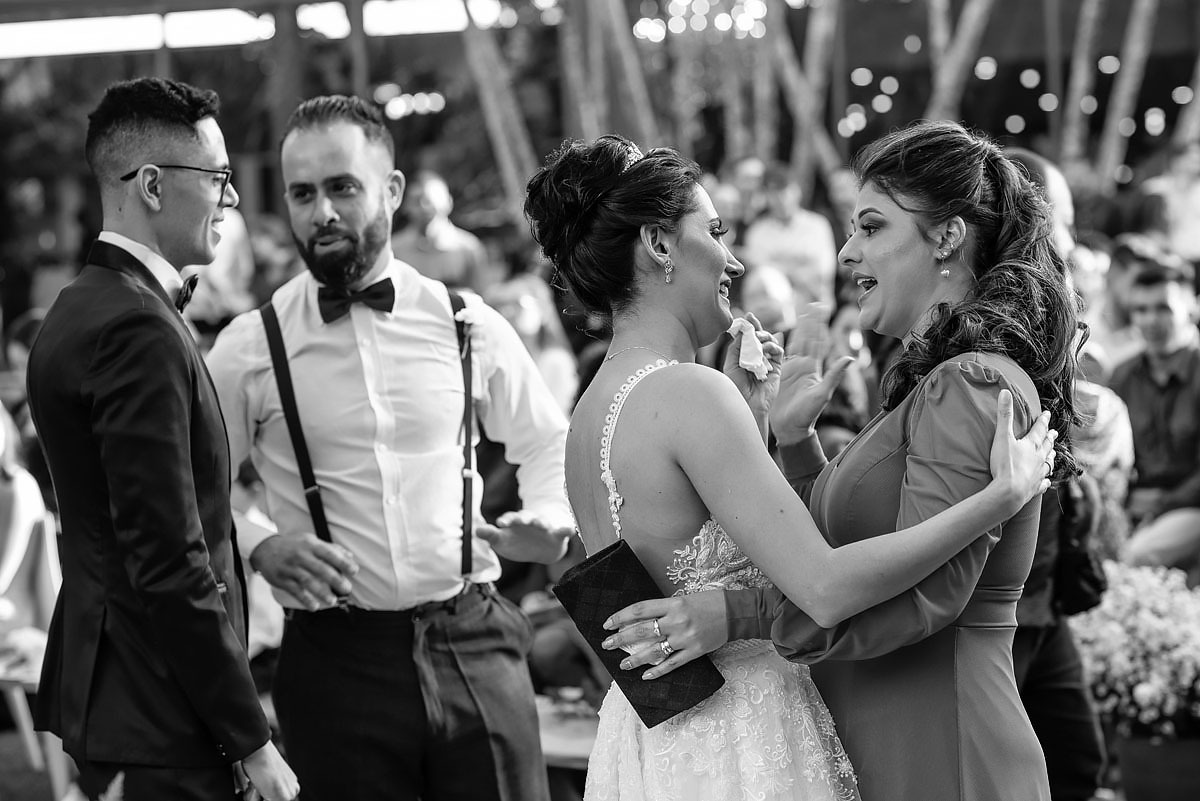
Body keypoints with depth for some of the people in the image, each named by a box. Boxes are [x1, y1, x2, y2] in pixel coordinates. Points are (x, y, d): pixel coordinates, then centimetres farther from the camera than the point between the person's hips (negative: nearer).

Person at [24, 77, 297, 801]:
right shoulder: (139, 329, -18)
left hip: (95, 685, 10)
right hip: (161, 730, -10)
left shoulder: (76, 310, 13)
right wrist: (251, 741, -18)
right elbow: (169, 565, -22)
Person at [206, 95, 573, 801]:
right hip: (337, 656, -1)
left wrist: (551, 524, -1)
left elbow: (547, 444, 17)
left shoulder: (466, 325, 4)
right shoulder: (251, 347, -1)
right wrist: (260, 547, -12)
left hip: (475, 645, 1)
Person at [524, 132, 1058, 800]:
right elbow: (826, 589, -25)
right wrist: (1002, 495, -18)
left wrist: (754, 417, 13)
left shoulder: (595, 407, 9)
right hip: (734, 743, -9)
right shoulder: (688, 392, -19)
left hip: (650, 735, 9)